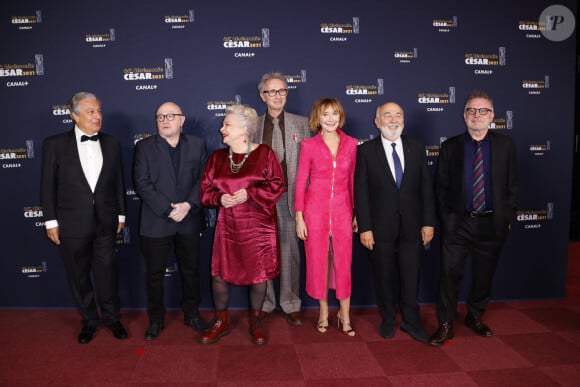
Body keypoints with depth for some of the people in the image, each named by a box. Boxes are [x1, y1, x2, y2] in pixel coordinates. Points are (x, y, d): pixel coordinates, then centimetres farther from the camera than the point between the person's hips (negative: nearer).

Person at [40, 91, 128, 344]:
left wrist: (120, 214, 8)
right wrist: (51, 221, -4)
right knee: (78, 276, 12)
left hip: (105, 223, 1)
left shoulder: (111, 144, 4)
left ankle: (112, 318, 29)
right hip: (72, 225, -1)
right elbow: (48, 186, -2)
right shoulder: (54, 144, -4)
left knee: (107, 273, 10)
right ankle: (89, 320, 31)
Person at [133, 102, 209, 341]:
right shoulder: (144, 147, -1)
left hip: (189, 220, 2)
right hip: (156, 222, -1)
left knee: (190, 270, 14)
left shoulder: (197, 145, 4)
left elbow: (203, 179, -1)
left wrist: (188, 204, -15)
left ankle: (192, 314, 31)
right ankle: (156, 319, 26)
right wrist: (167, 209, -17)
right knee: (154, 274, 9)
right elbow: (142, 184, -9)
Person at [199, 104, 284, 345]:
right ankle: (221, 322, 24)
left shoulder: (264, 153, -3)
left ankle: (256, 322, 27)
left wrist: (249, 193, -18)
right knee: (219, 273, 3)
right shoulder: (217, 157, 8)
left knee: (259, 274, 5)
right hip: (227, 227, 3)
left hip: (258, 226, -3)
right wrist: (219, 198, -13)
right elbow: (205, 189, 8)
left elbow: (277, 185, -8)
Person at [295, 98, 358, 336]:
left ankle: (344, 315, 18)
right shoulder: (308, 145, -1)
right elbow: (300, 182, 0)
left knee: (344, 262, 3)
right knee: (317, 261, 7)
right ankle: (323, 312, 24)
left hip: (342, 209, 1)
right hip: (315, 208, -1)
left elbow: (354, 180, 9)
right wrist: (299, 216, -4)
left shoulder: (351, 144, 4)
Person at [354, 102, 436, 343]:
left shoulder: (416, 148, 5)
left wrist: (428, 222, 0)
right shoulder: (366, 151, -3)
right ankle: (388, 321, 30)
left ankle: (411, 321, 29)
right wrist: (364, 228, -10)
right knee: (384, 277, 11)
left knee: (411, 277, 10)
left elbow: (426, 187, 5)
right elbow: (361, 192, -6)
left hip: (412, 226, 2)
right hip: (381, 227, -2)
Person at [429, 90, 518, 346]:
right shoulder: (450, 147, 1)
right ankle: (446, 325, 12)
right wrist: (445, 218, -3)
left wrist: (508, 218, 1)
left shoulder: (505, 145, 3)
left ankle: (475, 318, 34)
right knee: (450, 274, -1)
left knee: (484, 275, 14)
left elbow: (512, 185, 5)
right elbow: (441, 187, 3)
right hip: (458, 223, -1)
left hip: (493, 224, 2)